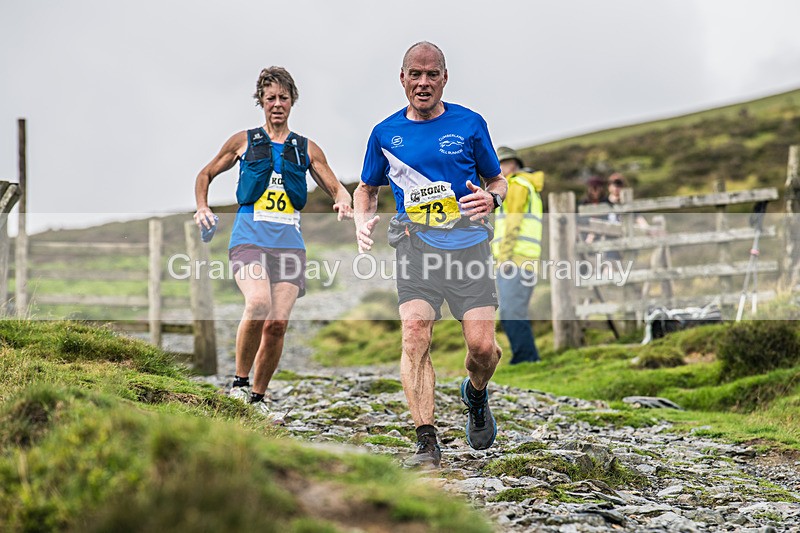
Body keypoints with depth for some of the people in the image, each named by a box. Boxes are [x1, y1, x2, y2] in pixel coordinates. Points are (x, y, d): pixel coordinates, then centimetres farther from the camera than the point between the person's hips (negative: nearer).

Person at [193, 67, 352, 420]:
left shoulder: (307, 149, 16)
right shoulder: (244, 142, 12)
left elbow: (336, 187, 20)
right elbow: (206, 175, 23)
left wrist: (343, 202, -3)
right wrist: (202, 207, 6)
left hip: (289, 242, 2)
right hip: (249, 238, -2)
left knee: (277, 323, -7)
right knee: (258, 304, -28)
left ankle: (258, 396, 11)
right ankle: (239, 382, -12)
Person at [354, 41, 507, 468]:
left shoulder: (469, 124, 7)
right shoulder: (385, 133, 10)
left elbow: (498, 181, 16)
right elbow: (367, 188, 24)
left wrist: (491, 199, -8)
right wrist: (363, 221, 3)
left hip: (468, 241, 0)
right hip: (416, 243, 0)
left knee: (482, 345, -10)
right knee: (415, 332, -21)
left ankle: (476, 394, 28)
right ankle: (426, 444, -20)